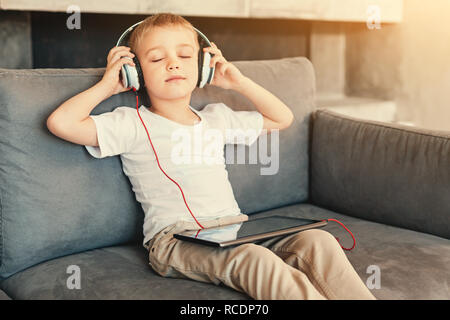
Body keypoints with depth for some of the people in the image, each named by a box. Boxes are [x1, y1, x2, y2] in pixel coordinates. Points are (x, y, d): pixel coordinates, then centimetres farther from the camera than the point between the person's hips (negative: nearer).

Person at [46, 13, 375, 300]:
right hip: (175, 240, -5)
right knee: (254, 258, -35)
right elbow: (61, 122, -8)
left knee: (318, 241, -19)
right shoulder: (134, 124, 5)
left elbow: (282, 118, 32)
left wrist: (238, 81, 23)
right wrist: (107, 86, 6)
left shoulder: (217, 118, 21)